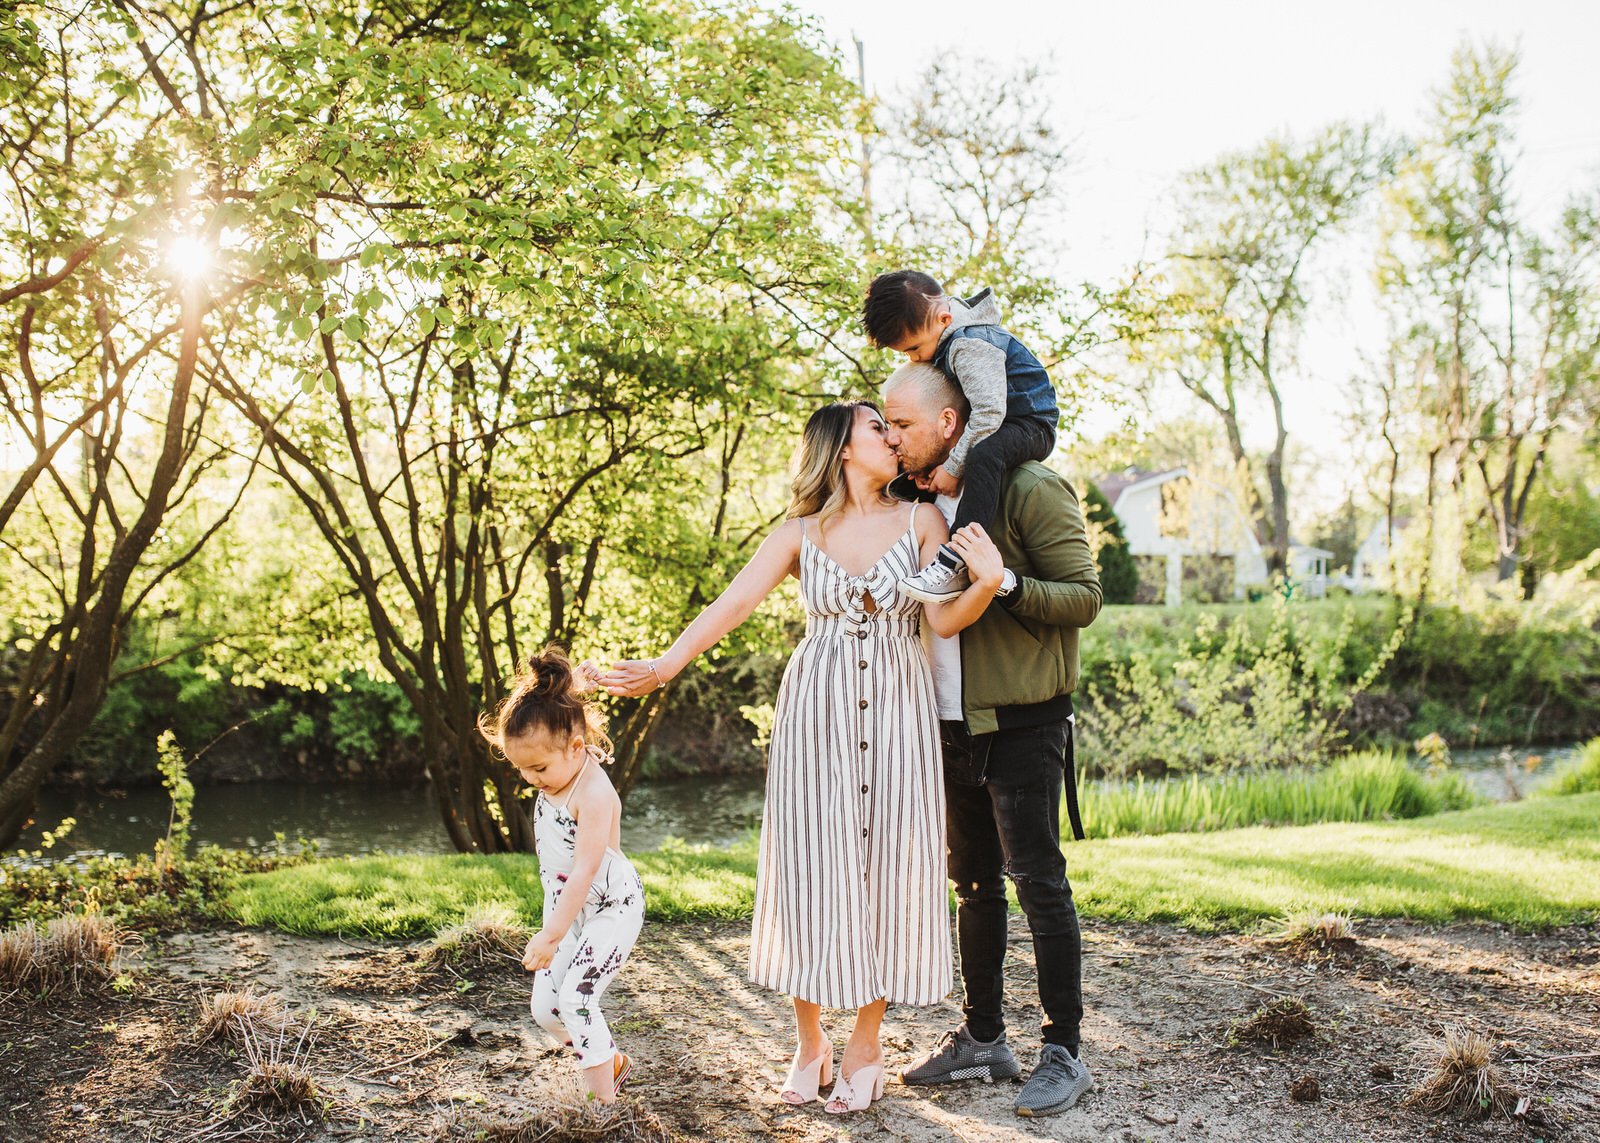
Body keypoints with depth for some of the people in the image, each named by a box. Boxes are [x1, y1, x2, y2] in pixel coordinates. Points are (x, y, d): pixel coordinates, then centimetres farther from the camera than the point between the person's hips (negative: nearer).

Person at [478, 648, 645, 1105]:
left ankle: (605, 1101, -9)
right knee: (545, 1007, 7)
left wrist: (550, 935, -31)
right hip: (567, 906, 9)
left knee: (575, 998, -20)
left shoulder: (593, 795, -30)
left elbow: (586, 871, -31)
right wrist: (571, 689, -2)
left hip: (611, 908, -9)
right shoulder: (558, 765, -5)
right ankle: (612, 1062, 30)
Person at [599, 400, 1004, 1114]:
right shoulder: (800, 533, 5)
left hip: (898, 711, 0)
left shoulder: (921, 521, 6)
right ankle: (809, 1042, 16)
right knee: (811, 865, 1)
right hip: (816, 710, 0)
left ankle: (865, 1044, 15)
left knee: (887, 866, 2)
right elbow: (732, 606, -4)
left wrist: (987, 580, -24)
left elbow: (945, 619, -4)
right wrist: (664, 666, -16)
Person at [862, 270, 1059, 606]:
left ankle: (955, 565, -47)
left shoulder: (971, 346, -27)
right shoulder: (945, 335, 3)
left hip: (1030, 425, -11)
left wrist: (953, 467, -30)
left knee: (985, 454, -42)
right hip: (991, 426, 11)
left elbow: (988, 412, -35)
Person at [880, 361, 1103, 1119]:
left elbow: (1085, 596, -13)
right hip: (952, 723, 7)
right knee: (974, 882, 14)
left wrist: (1008, 585, -27)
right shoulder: (914, 499, 11)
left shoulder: (1030, 490, -11)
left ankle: (1063, 1052, 7)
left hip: (1022, 720, -7)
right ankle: (982, 1037, 25)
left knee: (1037, 880, -4)